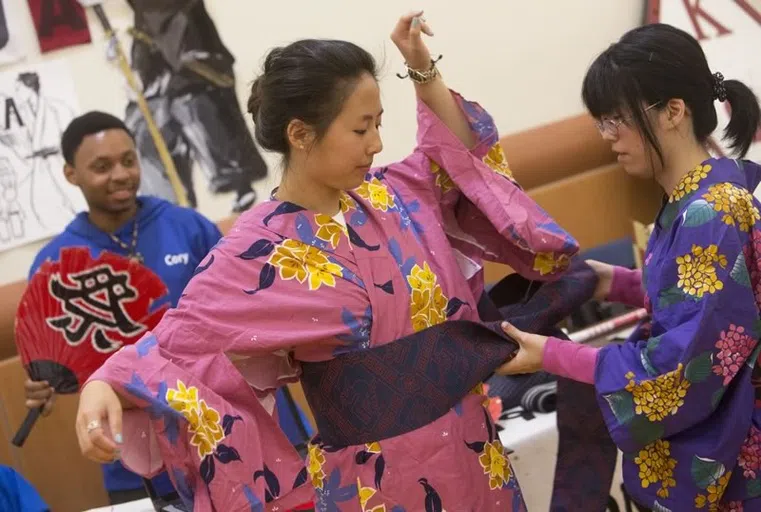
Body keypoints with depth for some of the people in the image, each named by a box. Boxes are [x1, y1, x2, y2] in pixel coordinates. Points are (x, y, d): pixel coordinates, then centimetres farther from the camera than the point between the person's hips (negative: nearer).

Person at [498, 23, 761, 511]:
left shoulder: (708, 216, -27)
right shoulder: (700, 194, 1)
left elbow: (683, 365, -25)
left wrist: (551, 355, -22)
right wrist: (617, 282, 1)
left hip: (713, 457, -8)